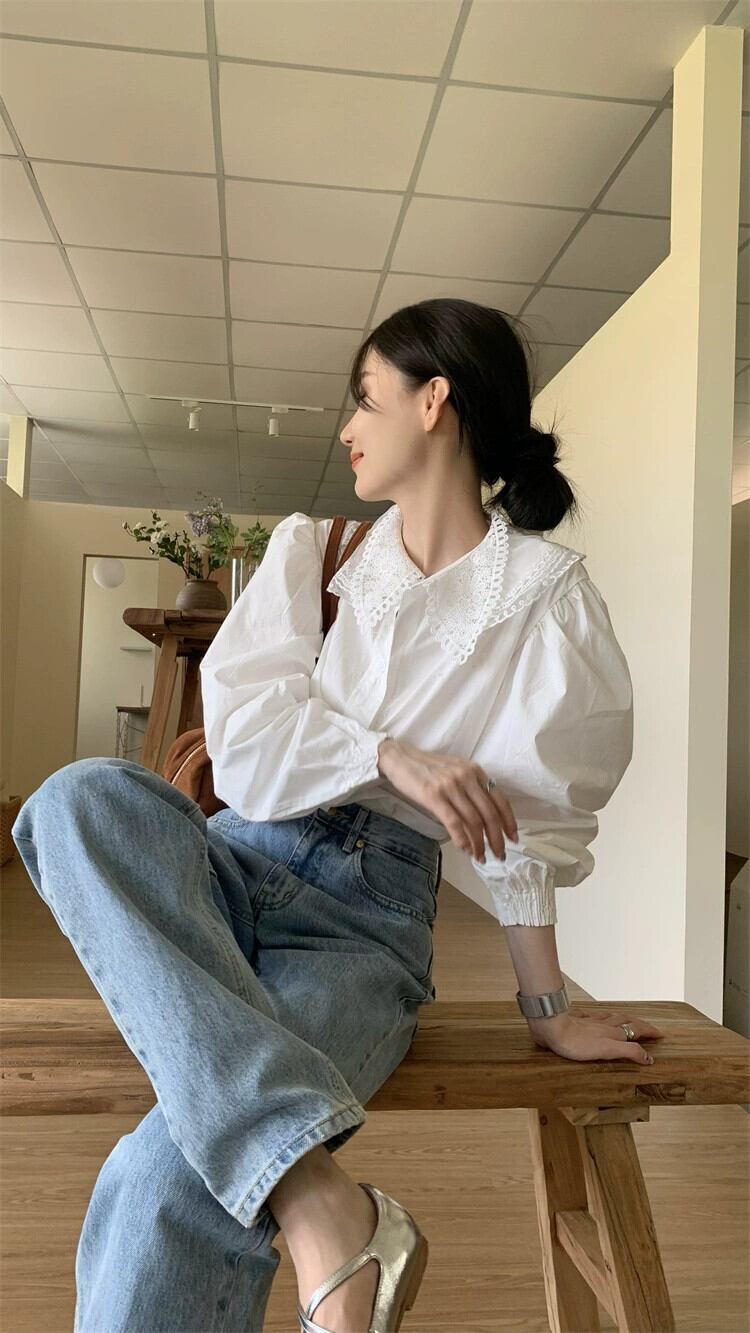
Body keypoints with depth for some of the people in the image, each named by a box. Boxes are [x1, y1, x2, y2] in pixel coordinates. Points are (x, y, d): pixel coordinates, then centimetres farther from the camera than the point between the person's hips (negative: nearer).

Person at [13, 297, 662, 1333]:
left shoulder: (545, 596, 1)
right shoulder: (313, 548, 10)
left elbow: (533, 823, 2)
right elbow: (243, 729, -1)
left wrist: (548, 1011, 3)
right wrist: (395, 758, -17)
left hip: (373, 911, -4)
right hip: (243, 860, 4)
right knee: (82, 797, -32)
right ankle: (321, 1203, -37)